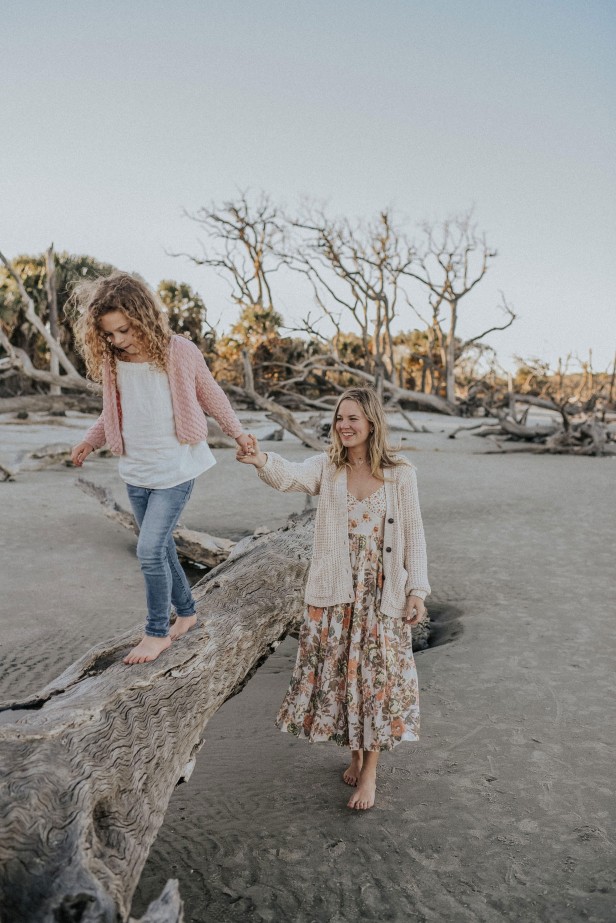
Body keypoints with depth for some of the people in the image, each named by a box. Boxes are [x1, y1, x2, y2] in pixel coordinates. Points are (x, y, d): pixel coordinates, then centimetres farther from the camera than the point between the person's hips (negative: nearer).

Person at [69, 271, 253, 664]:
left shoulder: (180, 352, -14)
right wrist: (90, 441, 2)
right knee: (161, 547, 15)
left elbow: (211, 395, 1)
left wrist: (238, 433, 4)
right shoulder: (110, 361, -3)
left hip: (175, 468, -5)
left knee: (150, 550, -8)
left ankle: (157, 632, 11)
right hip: (136, 471, 5)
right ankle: (186, 611, 35)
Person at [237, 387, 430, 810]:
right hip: (334, 593, 2)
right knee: (337, 674, 11)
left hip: (383, 595, -1)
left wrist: (418, 591, -4)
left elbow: (414, 536, 0)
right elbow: (290, 475, -24)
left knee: (379, 676, 5)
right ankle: (355, 754, 36)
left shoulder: (401, 474, -3)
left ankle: (370, 772, 23)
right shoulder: (326, 467, -2)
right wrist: (261, 459, -45)